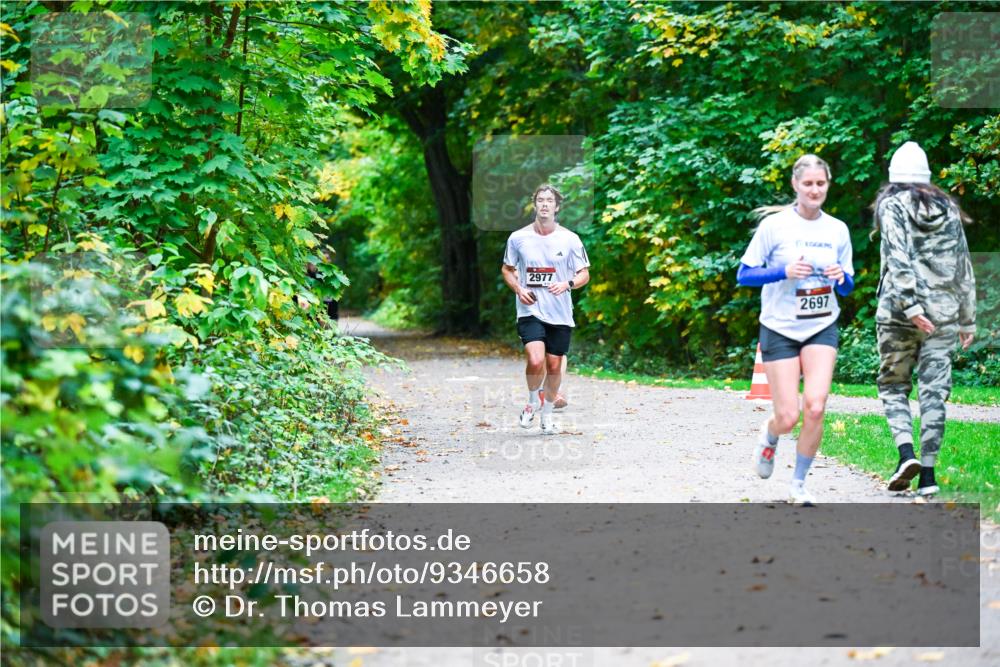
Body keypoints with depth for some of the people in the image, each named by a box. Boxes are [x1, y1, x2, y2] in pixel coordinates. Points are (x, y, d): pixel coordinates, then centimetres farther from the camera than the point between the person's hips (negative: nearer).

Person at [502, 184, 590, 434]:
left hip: (560, 313, 1)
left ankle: (547, 414, 29)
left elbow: (584, 274, 4)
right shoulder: (518, 238, 0)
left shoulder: (570, 239, -1)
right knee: (535, 361, -20)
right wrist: (518, 289, -5)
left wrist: (567, 284, -17)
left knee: (554, 366, 8)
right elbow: (507, 269, 14)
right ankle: (533, 400, 9)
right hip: (530, 311, -1)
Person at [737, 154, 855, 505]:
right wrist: (785, 272, -21)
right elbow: (744, 275, -7)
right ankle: (768, 437, 33)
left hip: (822, 328, 2)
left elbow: (847, 288, 13)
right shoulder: (774, 225, -7)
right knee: (788, 417, -5)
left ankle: (799, 484, 3)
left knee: (815, 407, -16)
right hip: (780, 329, -2)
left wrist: (842, 278, -11)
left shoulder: (838, 230, 5)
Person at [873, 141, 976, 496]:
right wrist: (967, 319, 16)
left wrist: (910, 307, -19)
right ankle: (928, 473, 0)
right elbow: (964, 267, 13)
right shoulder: (948, 209, 12)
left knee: (893, 386, 10)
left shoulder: (892, 205, -1)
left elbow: (899, 258, -15)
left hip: (899, 312, -3)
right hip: (943, 313, 3)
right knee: (934, 391, 3)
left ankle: (906, 452, -11)